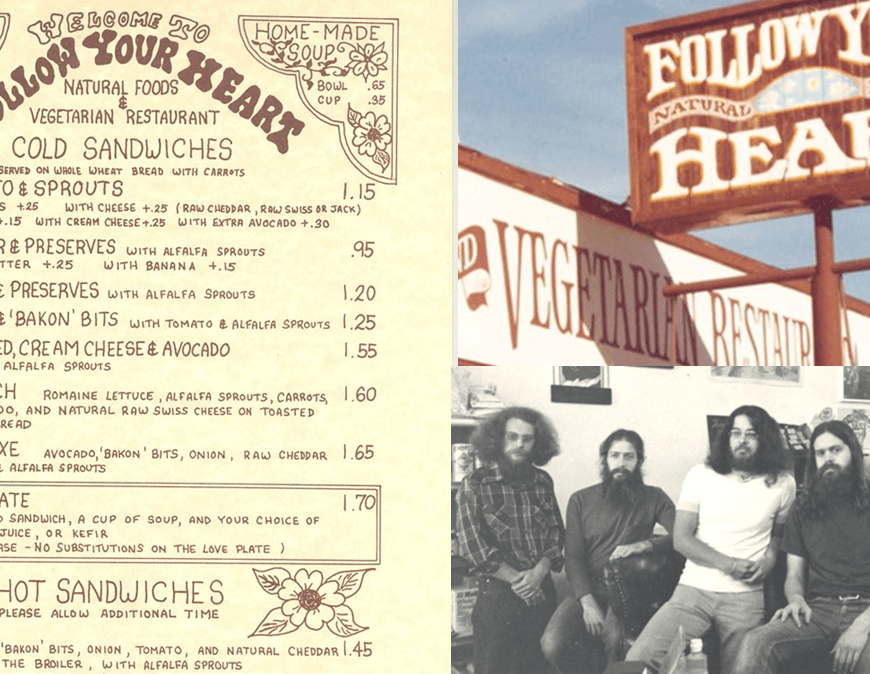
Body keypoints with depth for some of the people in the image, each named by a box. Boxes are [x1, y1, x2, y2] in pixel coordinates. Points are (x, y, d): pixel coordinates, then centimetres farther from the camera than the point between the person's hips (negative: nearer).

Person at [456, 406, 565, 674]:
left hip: (542, 591, 4)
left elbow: (557, 532, 8)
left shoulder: (542, 482, 9)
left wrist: (539, 572, -10)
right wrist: (517, 580, -11)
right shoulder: (475, 485, -4)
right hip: (497, 593, -4)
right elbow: (471, 544, -10)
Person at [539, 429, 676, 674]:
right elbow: (573, 557, 0)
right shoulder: (580, 500, 8)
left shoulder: (654, 498, 7)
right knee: (552, 644, -25)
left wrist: (643, 545, -24)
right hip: (588, 588, 2)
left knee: (613, 636, -35)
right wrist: (588, 603, -16)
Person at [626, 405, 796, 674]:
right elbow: (681, 539, 0)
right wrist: (727, 564, -14)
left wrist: (770, 558, -1)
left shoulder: (782, 483, 6)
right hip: (693, 589, 0)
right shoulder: (700, 475, 4)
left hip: (745, 595, 1)